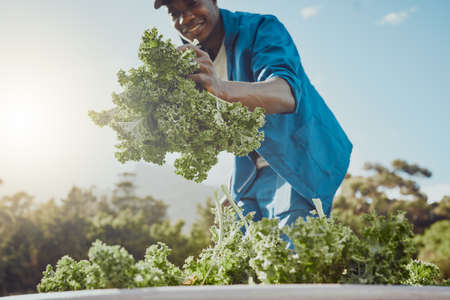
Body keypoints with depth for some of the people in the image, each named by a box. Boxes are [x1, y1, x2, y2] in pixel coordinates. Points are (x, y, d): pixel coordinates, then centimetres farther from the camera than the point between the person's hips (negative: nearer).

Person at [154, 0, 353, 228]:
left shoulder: (260, 29, -16)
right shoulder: (194, 59, 4)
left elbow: (287, 96, -37)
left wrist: (222, 88, -54)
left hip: (301, 164, -6)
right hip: (249, 175, 6)